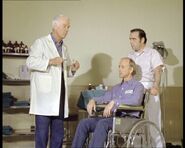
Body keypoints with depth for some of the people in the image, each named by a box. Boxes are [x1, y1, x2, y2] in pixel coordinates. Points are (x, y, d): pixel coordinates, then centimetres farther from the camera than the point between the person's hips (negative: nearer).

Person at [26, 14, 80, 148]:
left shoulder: (64, 48, 21)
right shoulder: (41, 43, 1)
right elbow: (30, 62, -10)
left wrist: (72, 69, 6)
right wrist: (50, 62, -18)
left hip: (59, 97, 7)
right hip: (44, 96, -6)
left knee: (58, 134, 7)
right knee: (42, 132, -6)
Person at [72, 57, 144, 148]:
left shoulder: (138, 86, 5)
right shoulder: (116, 88, 28)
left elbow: (135, 100, -16)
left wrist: (114, 102, -23)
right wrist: (93, 100, 0)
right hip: (113, 117, 7)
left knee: (103, 123, -35)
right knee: (84, 123, -14)